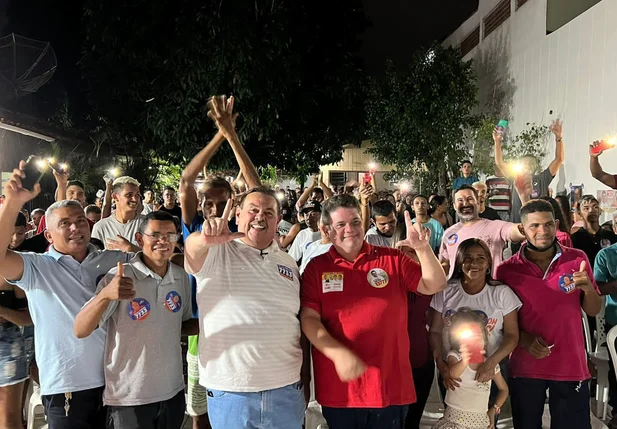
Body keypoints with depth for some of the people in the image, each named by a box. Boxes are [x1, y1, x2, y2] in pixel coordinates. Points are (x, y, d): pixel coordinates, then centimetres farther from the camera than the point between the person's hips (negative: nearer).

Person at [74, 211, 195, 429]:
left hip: (173, 390, 4)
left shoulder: (182, 277, -1)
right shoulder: (120, 277, -14)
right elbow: (80, 331, -20)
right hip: (129, 396, -4)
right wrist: (105, 295, -37)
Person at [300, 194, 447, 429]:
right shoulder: (316, 268, 0)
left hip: (390, 386, 1)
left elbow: (434, 285, 0)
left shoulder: (393, 259, 4)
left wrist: (423, 248, -16)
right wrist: (339, 353, -21)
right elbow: (309, 318, -7)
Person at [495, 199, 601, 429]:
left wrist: (588, 289, -17)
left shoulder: (577, 259, -2)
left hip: (571, 366, 1)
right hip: (525, 368, 0)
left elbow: (594, 311, 3)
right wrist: (524, 339, -14)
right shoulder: (506, 270, -7)